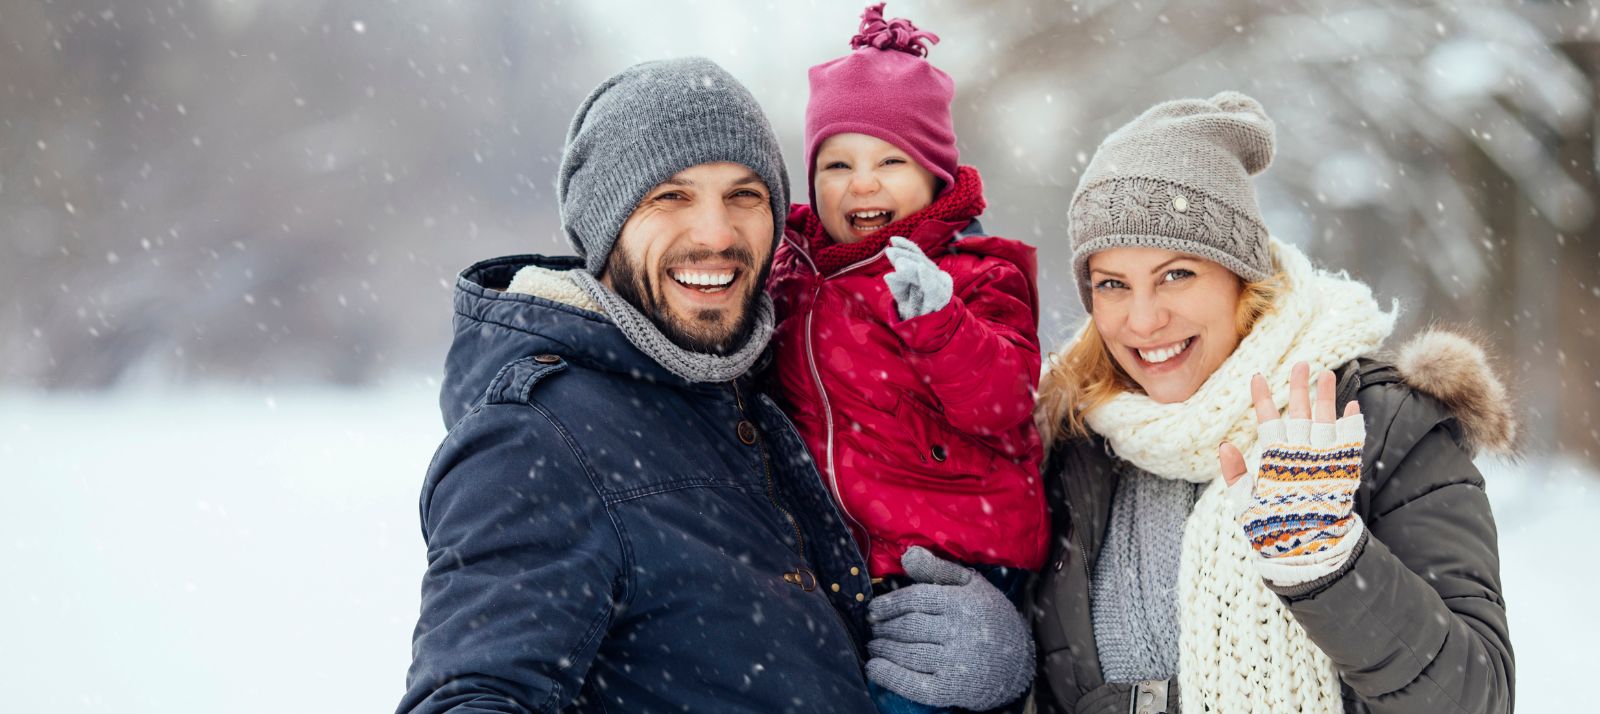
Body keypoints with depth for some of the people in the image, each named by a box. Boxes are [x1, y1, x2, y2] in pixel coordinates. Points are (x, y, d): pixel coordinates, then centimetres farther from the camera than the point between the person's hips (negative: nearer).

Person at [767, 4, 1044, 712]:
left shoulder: (974, 274, -3)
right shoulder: (799, 272, 13)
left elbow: (1003, 403, -18)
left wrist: (936, 317, -32)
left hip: (954, 552, -6)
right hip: (838, 559, 6)